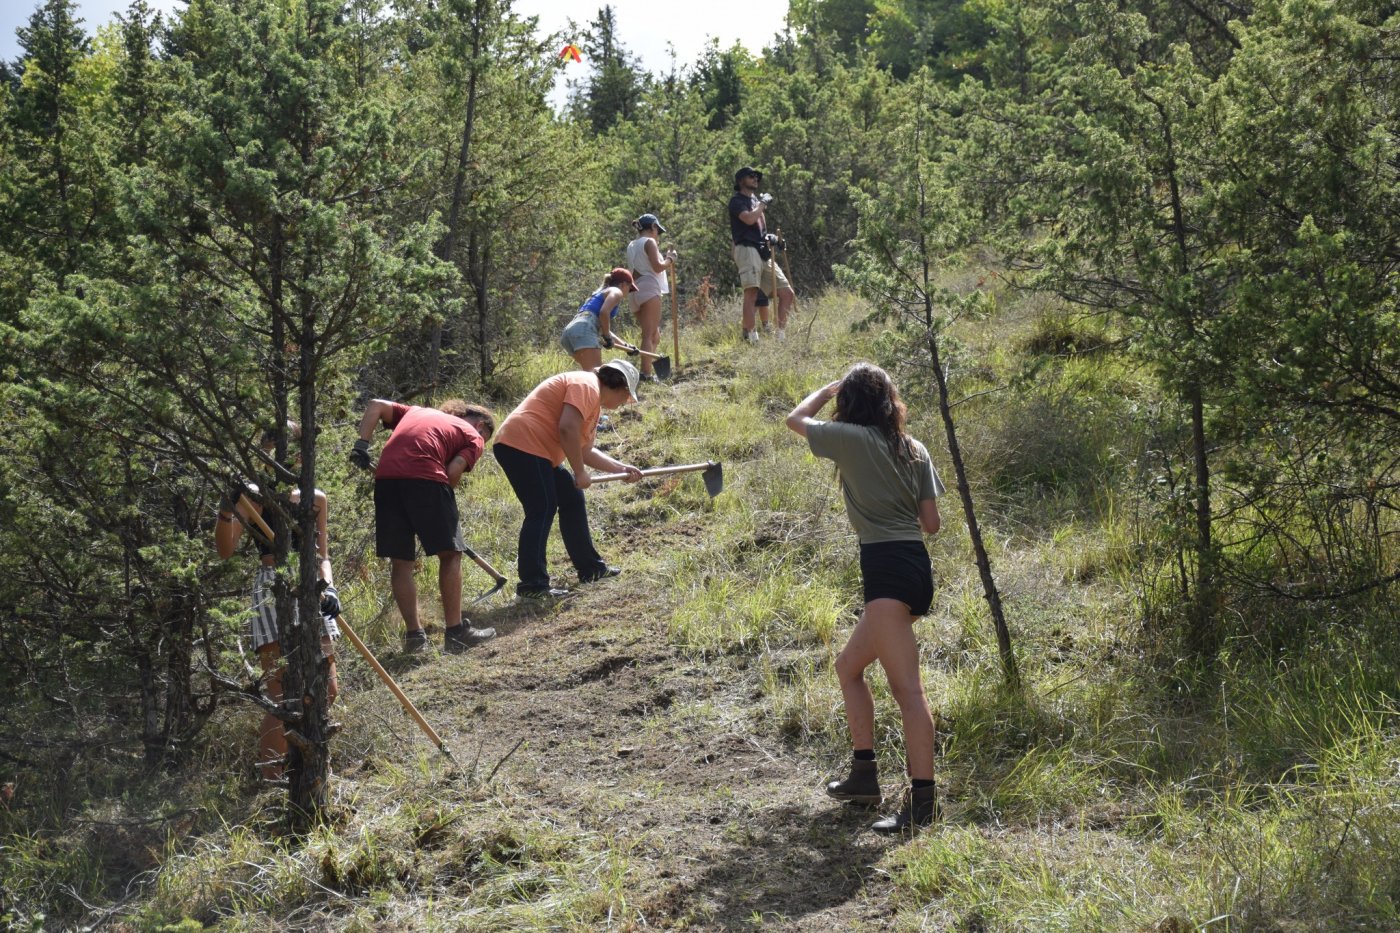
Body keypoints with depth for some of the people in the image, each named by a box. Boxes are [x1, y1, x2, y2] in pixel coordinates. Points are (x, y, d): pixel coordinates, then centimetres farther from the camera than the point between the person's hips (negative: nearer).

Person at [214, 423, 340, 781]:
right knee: (282, 696, -11)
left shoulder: (316, 499, 14)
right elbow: (225, 550, -7)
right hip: (272, 592, -5)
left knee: (327, 690, 7)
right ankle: (270, 778, -4)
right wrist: (227, 510, -22)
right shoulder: (253, 496, 1)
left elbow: (322, 554, 13)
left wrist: (330, 588, -5)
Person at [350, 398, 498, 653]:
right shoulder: (474, 436, 20)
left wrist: (361, 446, 16)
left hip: (386, 476, 5)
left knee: (400, 561, 11)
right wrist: (443, 505, 13)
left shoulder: (416, 412, 35)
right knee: (450, 553, 8)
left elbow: (376, 406, 22)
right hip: (426, 477, -5)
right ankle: (455, 631, 10)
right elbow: (454, 470, 1)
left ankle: (414, 634, 14)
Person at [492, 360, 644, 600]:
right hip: (522, 444, -11)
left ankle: (590, 568, 25)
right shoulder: (587, 386, -10)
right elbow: (567, 428, -23)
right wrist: (579, 472, -15)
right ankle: (531, 585, -16)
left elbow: (585, 450, 29)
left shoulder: (594, 401, 23)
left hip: (541, 453, 11)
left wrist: (621, 468, 25)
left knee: (571, 498, 16)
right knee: (542, 511, -14)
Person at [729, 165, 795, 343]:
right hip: (747, 250, -8)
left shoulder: (756, 199, 25)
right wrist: (763, 203, -4)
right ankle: (751, 339, -29)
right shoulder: (737, 200, 1)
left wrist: (769, 237, 11)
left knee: (788, 293, 5)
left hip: (764, 253, 8)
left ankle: (781, 336, 9)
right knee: (751, 293, -22)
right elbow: (749, 219, -18)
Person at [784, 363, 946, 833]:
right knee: (849, 666, 21)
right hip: (916, 568, 9)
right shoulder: (914, 449, 14)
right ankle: (864, 775, 24)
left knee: (906, 686, -14)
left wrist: (830, 387, 28)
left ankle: (923, 798, -19)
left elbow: (795, 418, 14)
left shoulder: (851, 438, -2)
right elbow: (931, 522, 12)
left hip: (886, 566, -8)